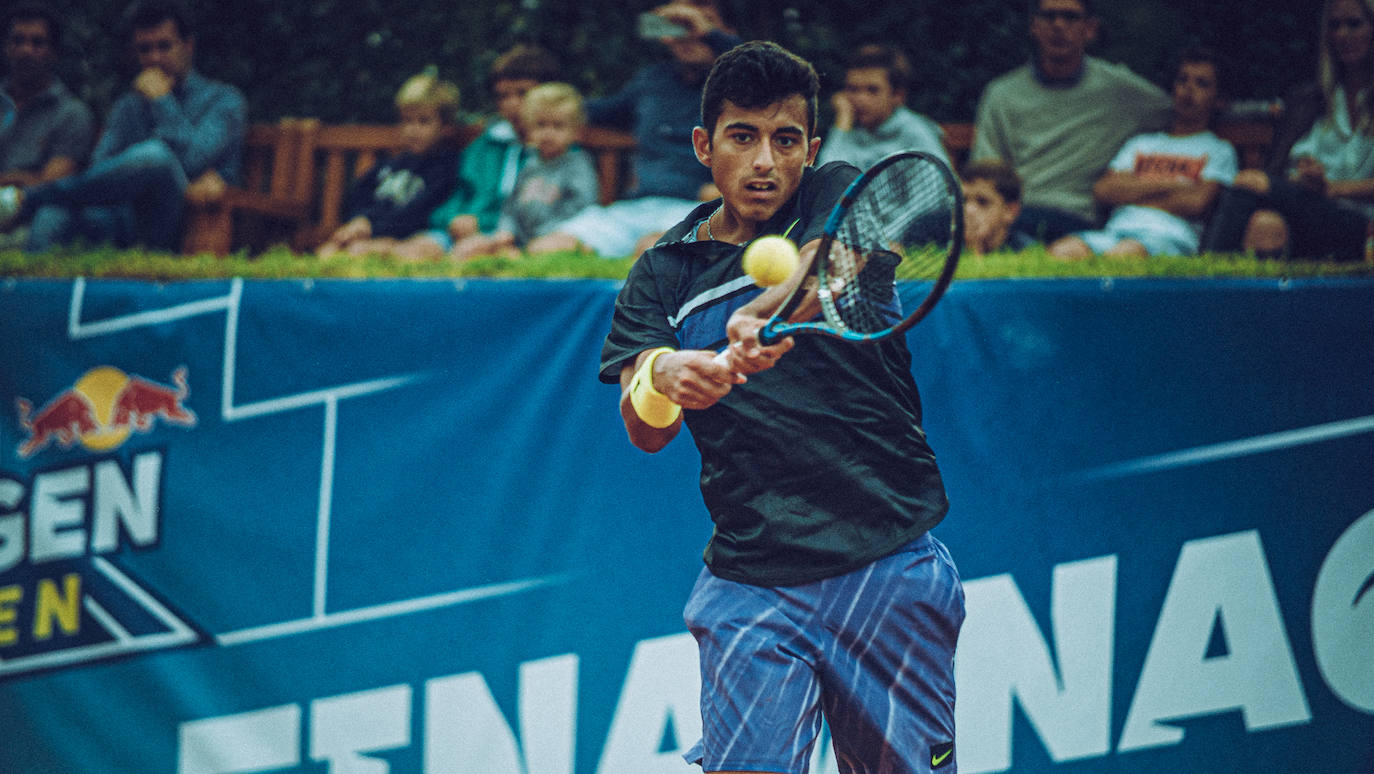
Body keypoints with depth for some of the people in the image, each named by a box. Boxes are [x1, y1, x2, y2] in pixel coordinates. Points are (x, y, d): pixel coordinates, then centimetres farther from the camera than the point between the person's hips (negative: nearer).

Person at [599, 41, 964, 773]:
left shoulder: (840, 196, 3)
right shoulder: (661, 275, 8)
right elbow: (642, 430, -5)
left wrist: (764, 315, -43)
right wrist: (663, 379, -29)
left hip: (889, 567, 0)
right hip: (750, 587, 1)